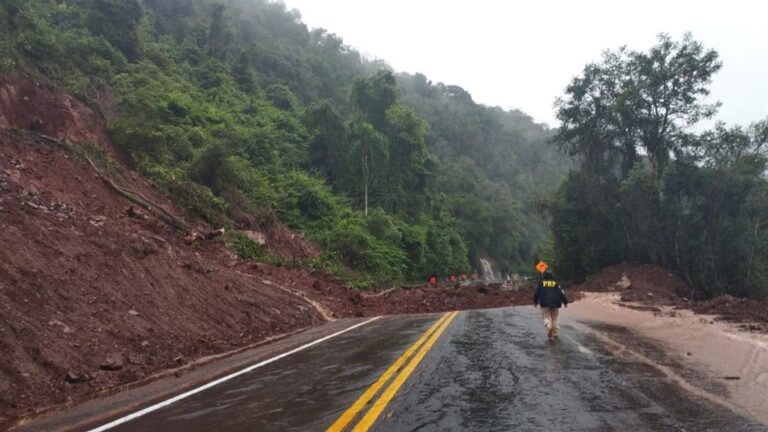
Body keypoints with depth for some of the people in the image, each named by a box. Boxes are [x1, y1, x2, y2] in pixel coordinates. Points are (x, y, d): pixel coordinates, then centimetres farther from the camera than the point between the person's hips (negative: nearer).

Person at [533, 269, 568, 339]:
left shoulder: (541, 284, 2)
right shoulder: (556, 284, 3)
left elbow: (536, 293, 7)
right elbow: (562, 293, -1)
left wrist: (535, 302, 21)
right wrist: (565, 302, 8)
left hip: (545, 304, -1)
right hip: (555, 304, 1)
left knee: (547, 317, 2)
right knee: (554, 318, 13)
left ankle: (548, 326, -30)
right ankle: (554, 333, 13)